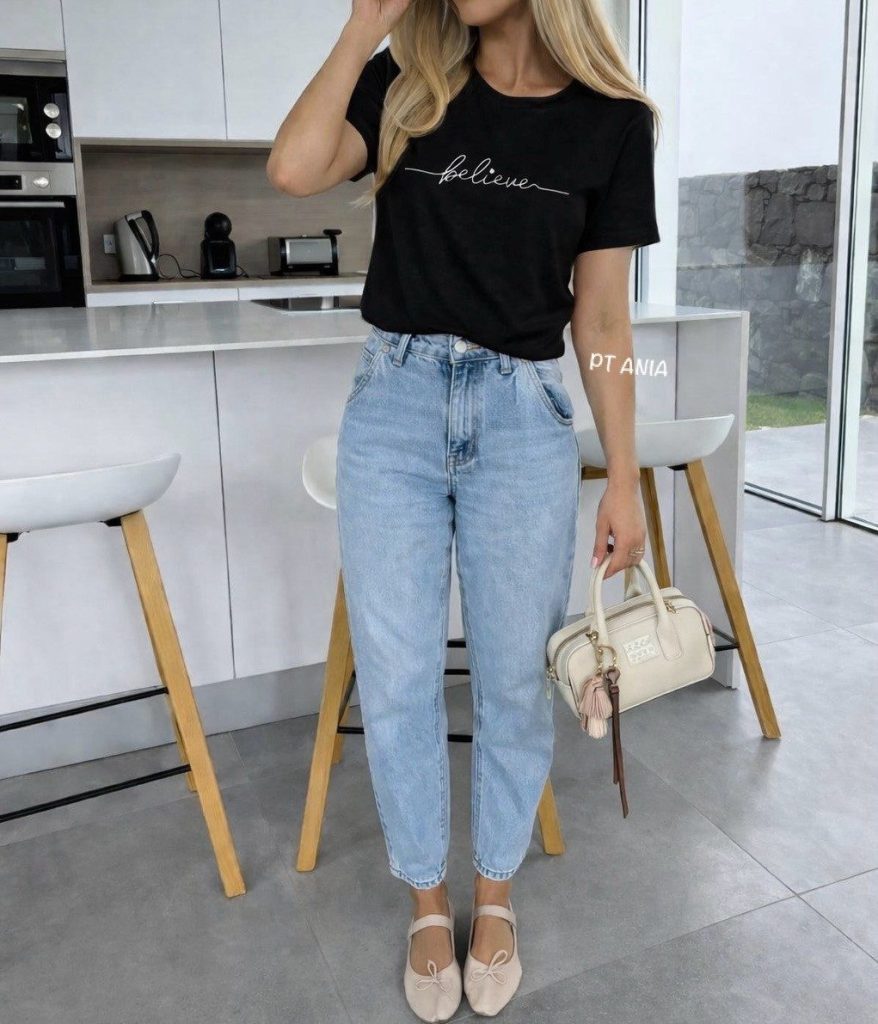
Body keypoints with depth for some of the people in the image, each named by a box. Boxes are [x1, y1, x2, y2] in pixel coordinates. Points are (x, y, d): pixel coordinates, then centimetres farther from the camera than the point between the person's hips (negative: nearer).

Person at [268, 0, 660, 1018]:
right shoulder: (404, 87, 7)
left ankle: (495, 890, 33)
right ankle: (427, 900, 28)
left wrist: (623, 477, 1)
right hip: (393, 406, 1)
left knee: (514, 679, 8)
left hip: (524, 417, 0)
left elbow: (602, 318, 3)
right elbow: (294, 169, -10)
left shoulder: (611, 120, 3)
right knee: (396, 679, 6)